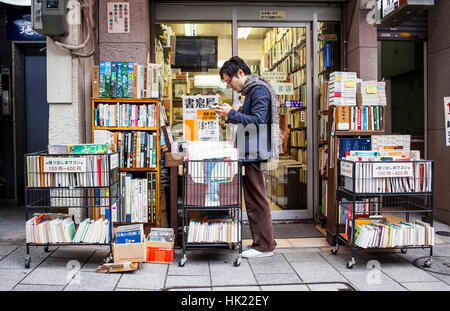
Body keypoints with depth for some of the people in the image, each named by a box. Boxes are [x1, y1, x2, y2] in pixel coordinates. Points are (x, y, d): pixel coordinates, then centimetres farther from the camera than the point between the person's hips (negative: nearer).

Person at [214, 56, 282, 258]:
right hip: (251, 154, 10)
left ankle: (264, 246, 5)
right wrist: (231, 117, 13)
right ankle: (264, 242, 22)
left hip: (255, 154, -10)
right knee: (253, 199, 13)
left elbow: (258, 120, -19)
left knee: (256, 200, -4)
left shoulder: (259, 90, -10)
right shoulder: (252, 90, 21)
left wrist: (231, 114, -15)